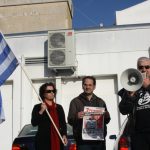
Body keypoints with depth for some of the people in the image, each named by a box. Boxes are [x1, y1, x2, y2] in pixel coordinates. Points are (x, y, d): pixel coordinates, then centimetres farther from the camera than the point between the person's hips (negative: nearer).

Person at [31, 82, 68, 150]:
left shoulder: (59, 107, 14)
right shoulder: (38, 107, 3)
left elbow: (63, 124, 12)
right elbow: (34, 123, -8)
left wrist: (64, 135, -2)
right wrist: (41, 111, -19)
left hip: (57, 141, 4)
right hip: (43, 141, -3)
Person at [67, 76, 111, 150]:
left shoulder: (100, 102, 16)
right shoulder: (75, 101, 5)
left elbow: (107, 121, 13)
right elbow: (70, 120, -3)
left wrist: (106, 116, -10)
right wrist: (76, 117, -26)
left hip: (99, 139, 3)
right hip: (83, 141, -3)